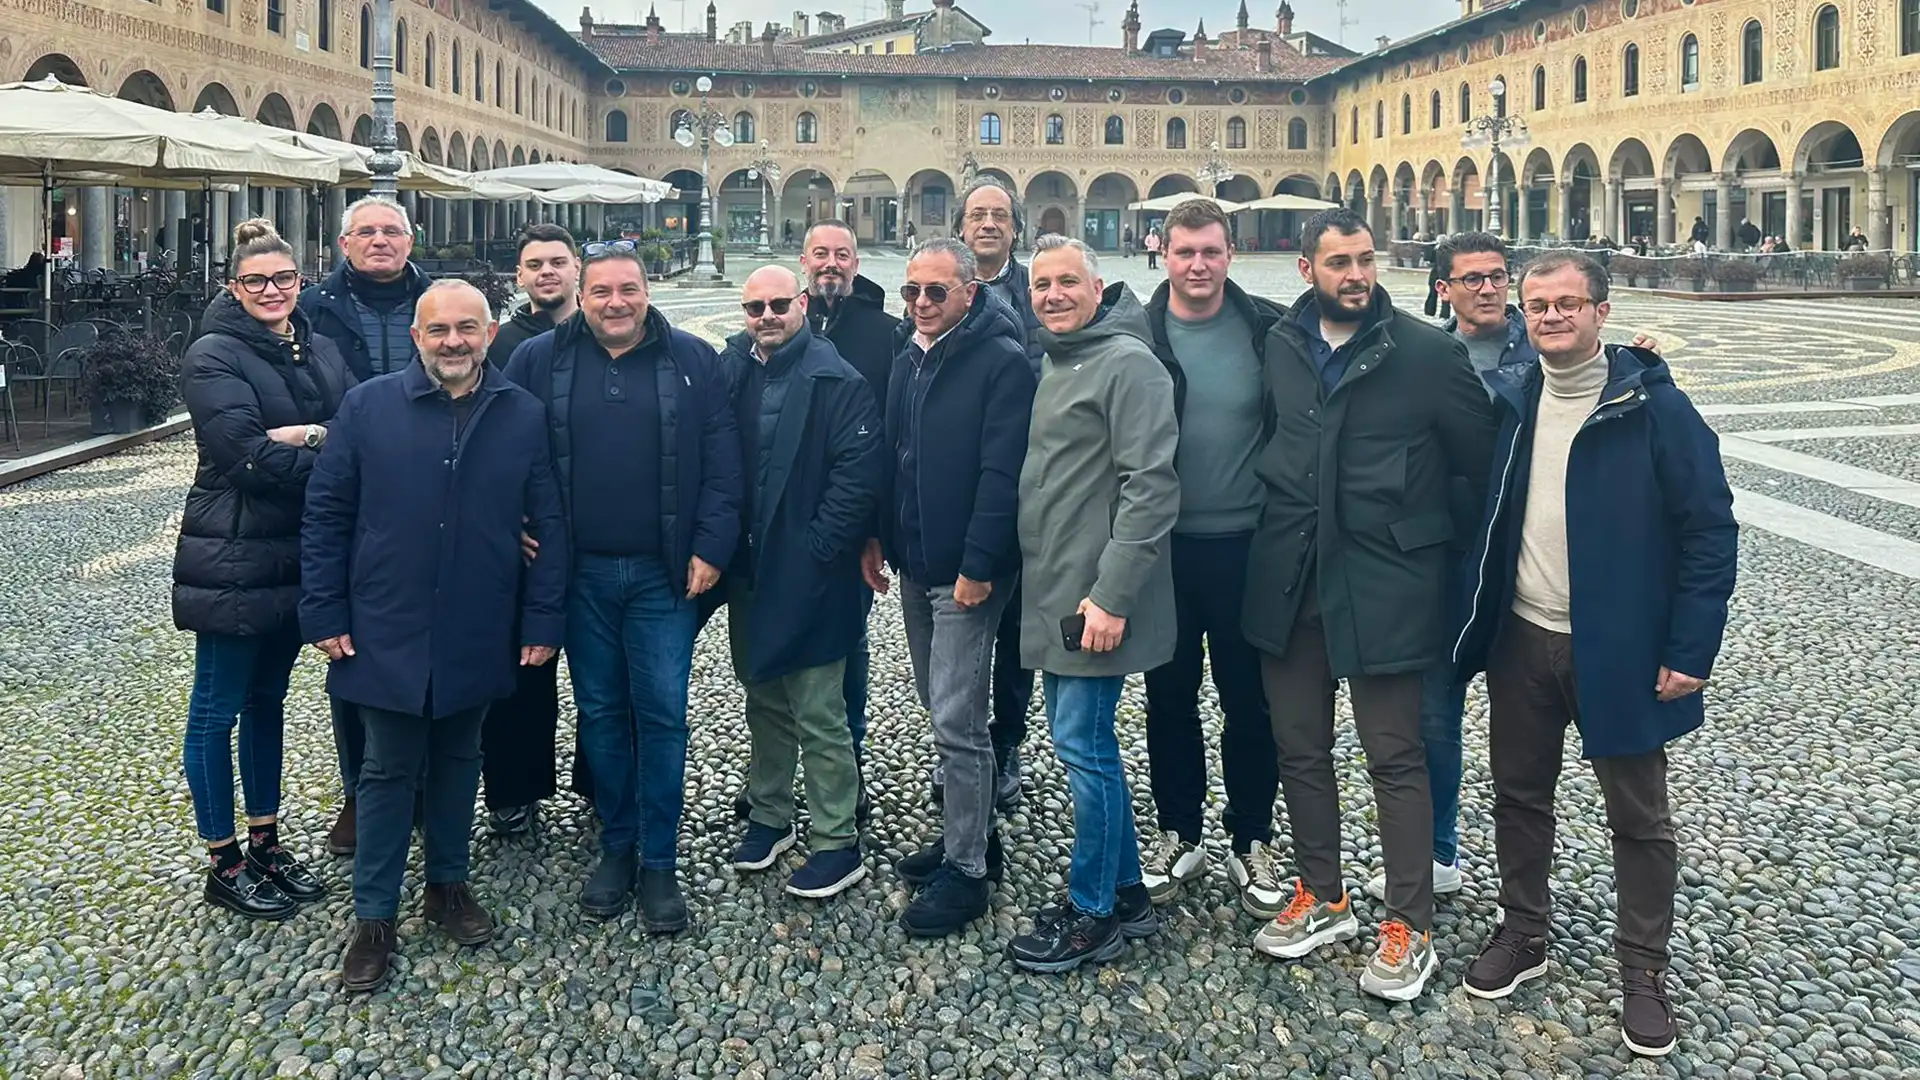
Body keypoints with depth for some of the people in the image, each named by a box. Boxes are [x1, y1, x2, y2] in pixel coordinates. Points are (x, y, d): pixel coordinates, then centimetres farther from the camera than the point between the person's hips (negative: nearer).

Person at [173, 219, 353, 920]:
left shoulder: (318, 350, 9)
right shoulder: (214, 357, -10)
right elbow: (249, 455, -21)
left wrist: (315, 435, -22)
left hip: (296, 558, 7)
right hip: (233, 561, -6)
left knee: (268, 699, 17)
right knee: (217, 710, 4)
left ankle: (265, 843, 28)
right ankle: (223, 865, 15)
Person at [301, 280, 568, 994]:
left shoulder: (523, 416, -1)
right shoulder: (367, 407, -4)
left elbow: (549, 524, 1)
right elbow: (326, 514, -1)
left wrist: (543, 619, -2)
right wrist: (325, 612, -4)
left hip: (478, 635, 2)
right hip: (387, 632, -1)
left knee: (458, 762, 17)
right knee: (388, 771, 7)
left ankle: (449, 884, 34)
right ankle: (373, 916, 19)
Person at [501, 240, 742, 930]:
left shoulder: (693, 362, 1)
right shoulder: (539, 361, 4)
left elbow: (721, 463, -1)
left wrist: (711, 548, -8)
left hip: (664, 575, -1)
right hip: (580, 574, 2)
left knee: (662, 715, 2)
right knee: (599, 711, 12)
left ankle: (659, 861, 14)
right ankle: (616, 845, 26)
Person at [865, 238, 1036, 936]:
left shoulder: (1001, 360, -14)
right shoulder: (909, 357, 12)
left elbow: (1001, 473, -19)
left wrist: (979, 564, -22)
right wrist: (878, 535, 13)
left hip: (967, 571, -8)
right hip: (915, 565, 9)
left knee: (958, 722, -5)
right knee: (940, 707, 17)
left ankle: (967, 869, 7)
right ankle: (968, 834, 32)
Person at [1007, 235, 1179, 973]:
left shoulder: (1127, 362, -11)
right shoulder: (1051, 365, 16)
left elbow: (1152, 487, -19)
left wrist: (1111, 595, -22)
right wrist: (1032, 578, 16)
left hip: (1095, 602, -9)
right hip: (1051, 597, 9)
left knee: (1082, 746, -3)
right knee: (1084, 741, 15)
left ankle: (1093, 914, 11)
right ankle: (1125, 893, 28)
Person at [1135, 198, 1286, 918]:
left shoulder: (1269, 331, -4)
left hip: (1244, 546, -1)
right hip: (1162, 544, 1)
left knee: (1249, 702, 10)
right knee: (1169, 697, 13)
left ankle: (1252, 843, 26)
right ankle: (1178, 835, 30)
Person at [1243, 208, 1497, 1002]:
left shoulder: (1428, 353, -8)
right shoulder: (1280, 345, 4)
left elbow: (1481, 458, -3)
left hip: (1383, 584, -4)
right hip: (1289, 580, 5)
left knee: (1395, 758, 3)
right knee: (1300, 748, 14)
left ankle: (1409, 928, 17)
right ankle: (1322, 899, 31)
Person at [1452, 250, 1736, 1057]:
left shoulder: (1654, 407, -12)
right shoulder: (1507, 399, 2)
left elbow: (1710, 531, -11)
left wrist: (1690, 650, -14)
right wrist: (1477, 620, 5)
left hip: (1619, 650, -4)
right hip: (1521, 641, 4)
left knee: (1639, 818, 9)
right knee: (1519, 796, 16)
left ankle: (1643, 971, 25)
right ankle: (1523, 934, 34)